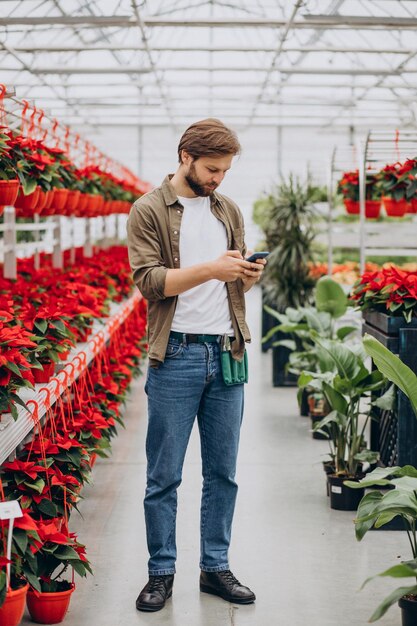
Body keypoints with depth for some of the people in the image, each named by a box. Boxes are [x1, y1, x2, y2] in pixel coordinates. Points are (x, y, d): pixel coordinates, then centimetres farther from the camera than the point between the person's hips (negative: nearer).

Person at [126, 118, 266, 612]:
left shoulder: (229, 211, 15)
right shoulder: (149, 211, -2)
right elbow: (148, 280, -11)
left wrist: (248, 276, -5)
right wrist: (210, 268, -20)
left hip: (226, 353, 5)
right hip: (176, 354, -5)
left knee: (222, 472, 10)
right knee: (164, 475, 2)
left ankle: (215, 567, 22)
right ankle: (161, 572, 15)